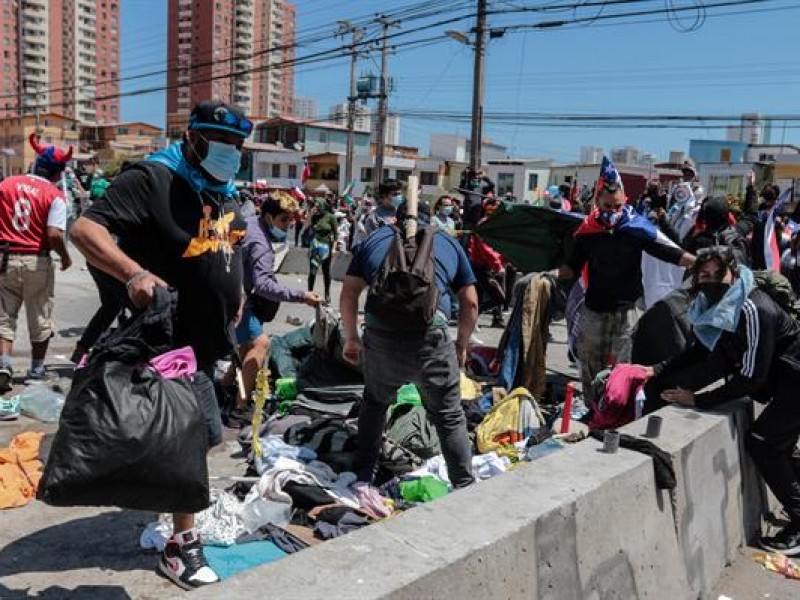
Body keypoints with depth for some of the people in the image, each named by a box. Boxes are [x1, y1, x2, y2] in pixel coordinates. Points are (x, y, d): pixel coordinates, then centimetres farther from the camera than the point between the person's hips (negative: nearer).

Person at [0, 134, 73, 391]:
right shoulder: (55, 196, -9)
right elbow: (53, 235, -19)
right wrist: (65, 257, -2)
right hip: (36, 261, -2)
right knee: (40, 318, 13)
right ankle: (36, 369, 23)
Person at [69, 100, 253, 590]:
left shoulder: (225, 193, 13)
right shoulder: (152, 180, -15)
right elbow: (85, 229, -24)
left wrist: (235, 292, 16)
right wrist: (134, 273, -38)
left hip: (211, 337, 9)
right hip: (173, 338, -9)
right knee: (198, 436, -7)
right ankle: (183, 546, 7)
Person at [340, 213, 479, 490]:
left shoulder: (373, 239, 21)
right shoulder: (448, 242, 19)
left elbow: (348, 294, 13)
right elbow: (470, 303, 16)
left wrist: (351, 338, 23)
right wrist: (461, 346, 26)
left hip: (380, 335, 2)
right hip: (430, 337, -2)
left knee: (375, 403, 26)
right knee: (449, 417, 12)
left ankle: (363, 475, 36)